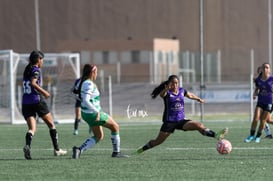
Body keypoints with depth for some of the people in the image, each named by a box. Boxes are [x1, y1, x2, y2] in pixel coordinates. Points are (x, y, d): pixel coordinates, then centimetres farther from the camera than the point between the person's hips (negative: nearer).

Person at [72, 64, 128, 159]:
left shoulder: (82, 82, 7)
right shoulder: (88, 84, -21)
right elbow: (85, 101, -30)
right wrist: (97, 111, -32)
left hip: (87, 114, 10)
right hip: (93, 114, -10)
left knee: (99, 136, 19)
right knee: (115, 127, 8)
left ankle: (79, 149, 3)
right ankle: (116, 152, 16)